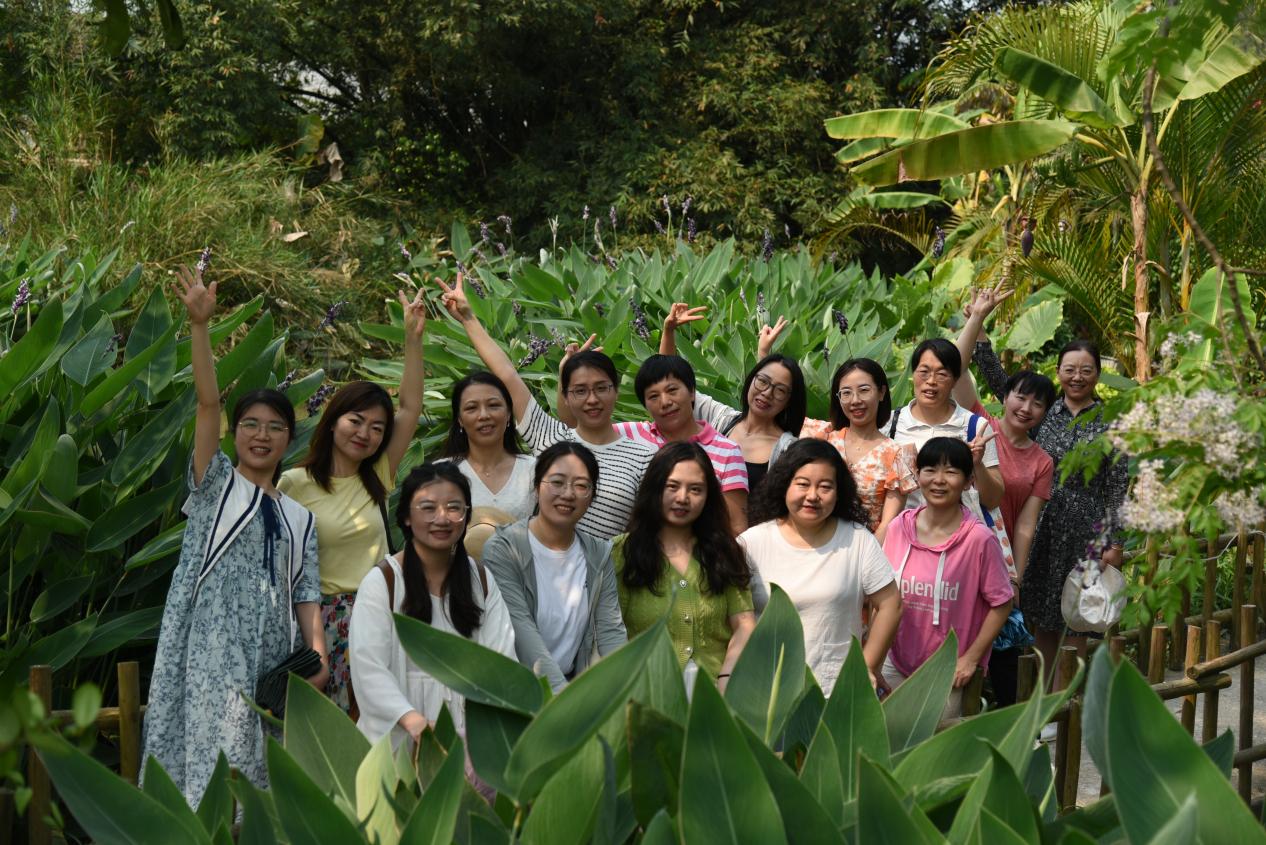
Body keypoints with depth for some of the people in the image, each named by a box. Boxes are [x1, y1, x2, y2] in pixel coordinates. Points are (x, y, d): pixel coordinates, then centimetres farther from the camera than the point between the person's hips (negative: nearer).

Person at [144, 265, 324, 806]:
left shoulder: (300, 518, 18)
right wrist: (200, 325, -16)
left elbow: (306, 594, 11)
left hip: (273, 655, 4)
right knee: (218, 762, -13)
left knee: (265, 767, -1)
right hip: (212, 646, -4)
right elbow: (207, 402, -4)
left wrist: (317, 655, -5)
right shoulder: (215, 485, 9)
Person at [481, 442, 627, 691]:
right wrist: (563, 694, -30)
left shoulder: (599, 554, 8)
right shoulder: (502, 549, -8)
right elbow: (521, 631, -19)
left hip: (577, 682, 4)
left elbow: (610, 631, 1)